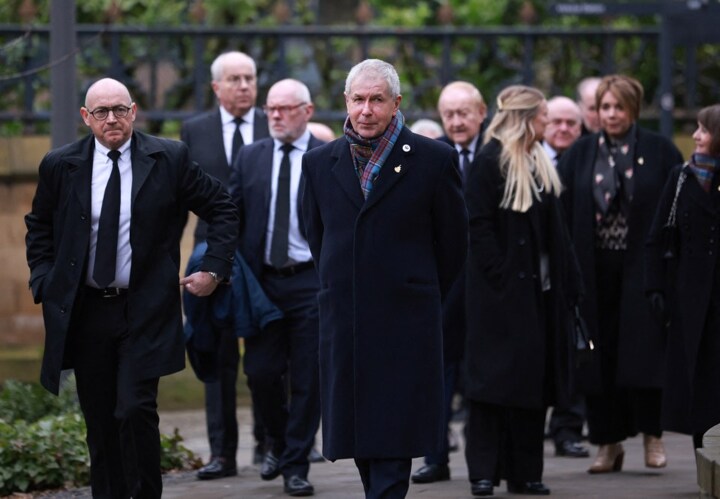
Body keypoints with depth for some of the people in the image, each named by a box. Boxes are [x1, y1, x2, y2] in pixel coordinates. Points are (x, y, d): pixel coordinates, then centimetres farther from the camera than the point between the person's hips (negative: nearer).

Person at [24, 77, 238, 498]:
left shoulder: (170, 159, -2)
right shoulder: (61, 165, 3)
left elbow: (222, 208, 7)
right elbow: (39, 227, 19)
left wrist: (214, 270, 0)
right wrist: (44, 281, 7)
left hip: (145, 310, -3)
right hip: (84, 313, 3)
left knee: (136, 411, -15)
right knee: (100, 422, 7)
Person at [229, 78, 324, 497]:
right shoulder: (251, 157, 8)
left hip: (311, 283, -3)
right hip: (263, 281, 3)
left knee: (307, 378, 0)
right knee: (261, 372, 1)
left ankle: (296, 465, 11)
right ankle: (280, 443, 27)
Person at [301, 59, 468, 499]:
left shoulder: (432, 159, -3)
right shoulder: (320, 163, 8)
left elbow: (453, 242, 5)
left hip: (405, 326, -4)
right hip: (344, 327, 4)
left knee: (392, 442, -9)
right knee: (361, 442, 8)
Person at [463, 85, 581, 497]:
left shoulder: (540, 164, 14)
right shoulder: (490, 162, -9)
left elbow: (555, 228, 14)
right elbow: (480, 227, -14)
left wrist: (567, 282, 7)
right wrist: (500, 277, -19)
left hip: (539, 289, 8)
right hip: (504, 289, -8)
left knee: (534, 379, 8)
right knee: (496, 375, -6)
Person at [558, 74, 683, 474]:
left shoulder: (659, 152, 1)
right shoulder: (579, 154, 7)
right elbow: (562, 212, 4)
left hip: (643, 267, -2)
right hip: (594, 271, 2)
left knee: (644, 349, -7)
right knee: (600, 354, 3)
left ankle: (652, 433, 7)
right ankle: (609, 442, 10)